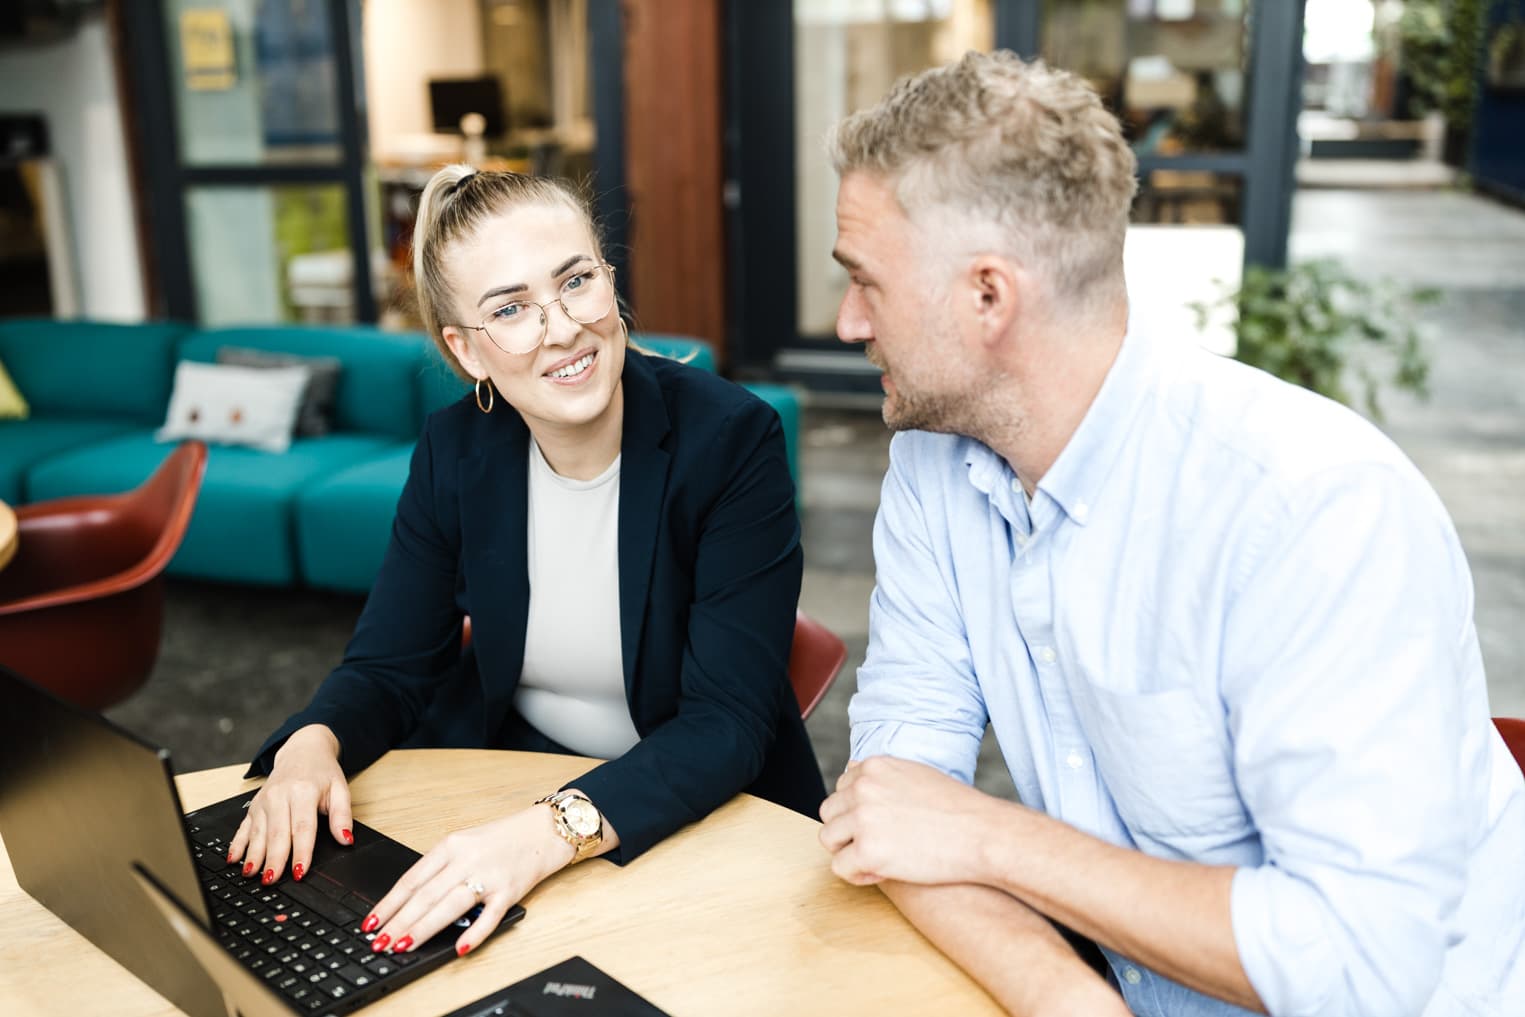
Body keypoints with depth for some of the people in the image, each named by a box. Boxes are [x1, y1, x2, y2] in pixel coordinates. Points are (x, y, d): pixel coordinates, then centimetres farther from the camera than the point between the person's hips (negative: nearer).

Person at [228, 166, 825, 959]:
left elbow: (728, 722, -24)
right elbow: (388, 666, 1)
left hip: (704, 808, -4)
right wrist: (312, 744, -22)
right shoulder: (457, 450, -5)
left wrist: (557, 828, -40)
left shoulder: (731, 439, -19)